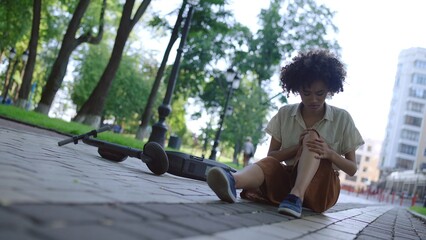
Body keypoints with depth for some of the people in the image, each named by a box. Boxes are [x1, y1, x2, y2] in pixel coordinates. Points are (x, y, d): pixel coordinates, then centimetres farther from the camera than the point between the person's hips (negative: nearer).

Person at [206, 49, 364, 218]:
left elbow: (352, 169, 2)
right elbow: (271, 156, 3)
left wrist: (330, 153, -20)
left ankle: (296, 196, -46)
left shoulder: (342, 119, 1)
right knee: (269, 163, -31)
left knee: (312, 136, -24)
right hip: (288, 178, 1)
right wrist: (298, 148, -16)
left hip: (321, 189, -1)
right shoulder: (285, 114, 5)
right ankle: (232, 181, -64)